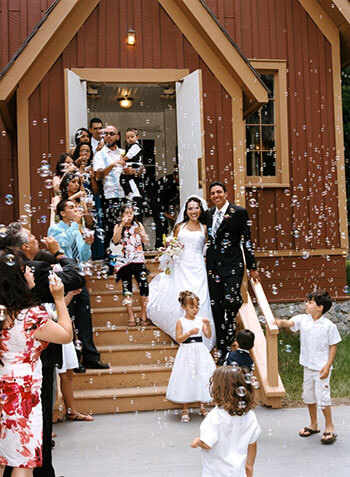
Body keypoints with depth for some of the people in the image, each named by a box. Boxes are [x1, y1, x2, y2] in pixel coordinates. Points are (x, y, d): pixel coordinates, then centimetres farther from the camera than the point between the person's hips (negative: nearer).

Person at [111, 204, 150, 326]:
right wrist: (122, 224, -14)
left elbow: (147, 241, 6)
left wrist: (140, 232, -13)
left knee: (144, 286, -12)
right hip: (124, 260, 0)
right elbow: (115, 240, -9)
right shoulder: (118, 226, 8)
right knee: (127, 289, -1)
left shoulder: (138, 224, 11)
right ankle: (131, 316, 5)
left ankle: (144, 315, -3)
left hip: (138, 260, 0)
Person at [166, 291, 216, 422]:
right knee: (186, 379, 2)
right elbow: (178, 339, -10)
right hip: (187, 353, -3)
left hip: (200, 352, 3)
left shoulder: (201, 319, 4)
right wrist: (189, 333, -22)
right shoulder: (181, 321, -4)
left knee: (202, 377, 6)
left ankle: (202, 406, 23)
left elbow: (208, 336, -2)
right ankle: (185, 410, 13)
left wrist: (208, 325, -17)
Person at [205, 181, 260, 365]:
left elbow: (246, 240, -3)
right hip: (213, 265, 5)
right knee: (216, 307, 4)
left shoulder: (239, 212, -3)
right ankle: (221, 350, 12)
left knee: (231, 301, -18)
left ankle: (229, 344, 5)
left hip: (232, 265, -5)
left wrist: (252, 267, -4)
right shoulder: (208, 213, 12)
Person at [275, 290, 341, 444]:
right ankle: (313, 425, 33)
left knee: (323, 397, -3)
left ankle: (329, 427, 15)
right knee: (309, 396, 16)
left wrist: (327, 366, -14)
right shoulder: (303, 320, -2)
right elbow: (290, 323, -16)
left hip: (321, 369, -6)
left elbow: (333, 347, -9)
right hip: (308, 367, 6)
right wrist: (281, 322, -39)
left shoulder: (329, 326, -14)